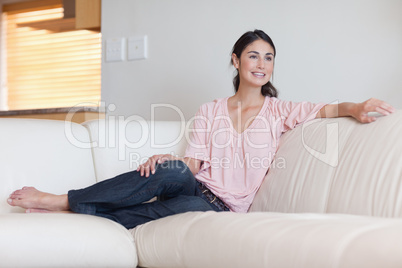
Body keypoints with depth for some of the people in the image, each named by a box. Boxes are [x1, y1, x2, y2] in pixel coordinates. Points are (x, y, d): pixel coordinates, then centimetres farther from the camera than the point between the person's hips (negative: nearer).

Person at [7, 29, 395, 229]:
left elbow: (327, 109, -6)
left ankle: (68, 205, -30)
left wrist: (355, 108, -29)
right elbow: (192, 164, 4)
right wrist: (168, 160, -20)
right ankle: (62, 202, -29)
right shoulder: (210, 111, 13)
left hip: (226, 208, -1)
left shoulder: (279, 111, 10)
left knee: (192, 206, -37)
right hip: (198, 188, 1)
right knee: (172, 172, -35)